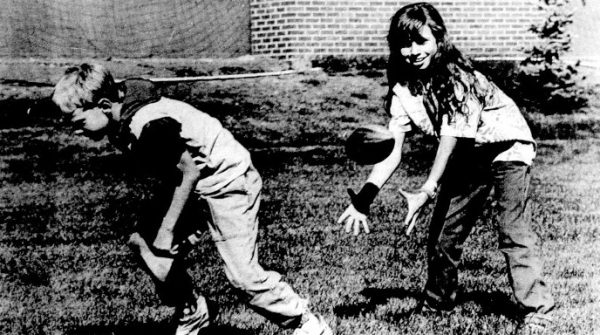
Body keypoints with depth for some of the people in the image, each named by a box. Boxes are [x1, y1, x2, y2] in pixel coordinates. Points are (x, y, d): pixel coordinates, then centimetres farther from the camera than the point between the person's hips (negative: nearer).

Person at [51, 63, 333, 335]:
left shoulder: (149, 126, -31)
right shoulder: (121, 123, -3)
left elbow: (190, 170, -24)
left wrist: (166, 229, -18)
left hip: (227, 180, -9)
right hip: (194, 185, 10)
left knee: (243, 275, -10)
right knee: (144, 242, 2)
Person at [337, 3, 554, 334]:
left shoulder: (457, 77, -30)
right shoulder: (403, 88, -13)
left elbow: (450, 139, -33)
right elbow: (392, 151, -18)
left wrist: (427, 191, -43)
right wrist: (364, 198, -31)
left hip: (506, 146, -6)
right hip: (466, 157, 6)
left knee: (513, 229, -16)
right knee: (442, 231, 7)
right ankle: (437, 302, 27)